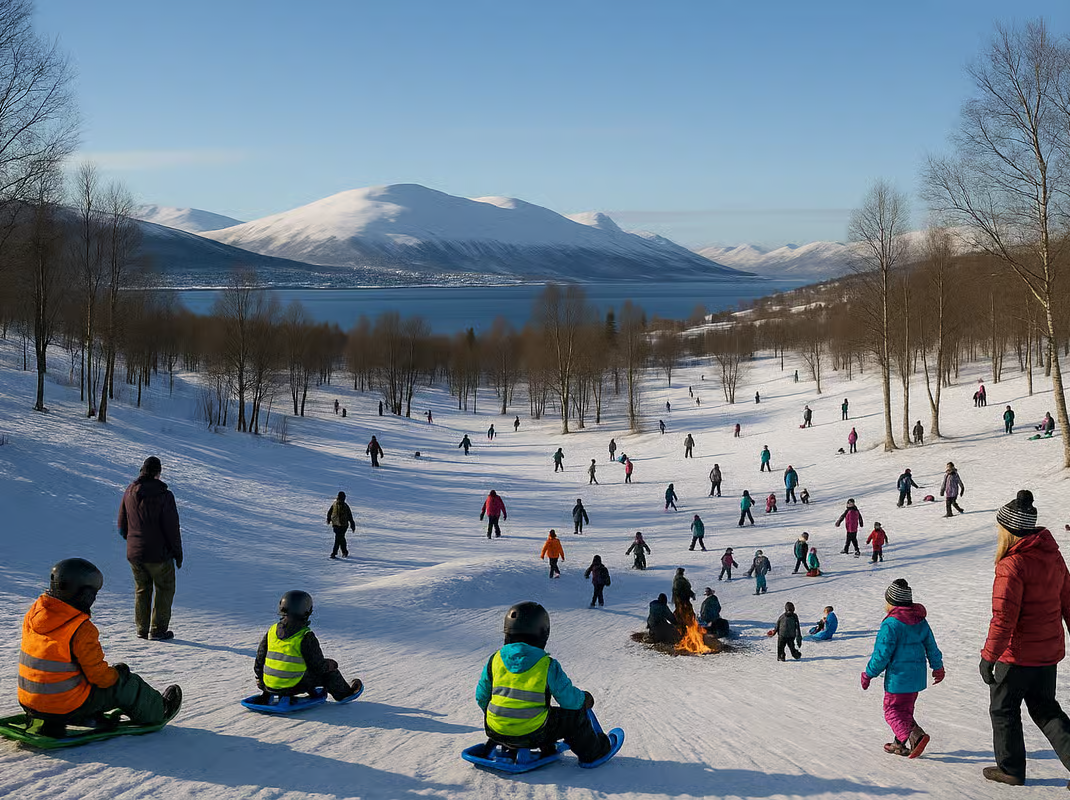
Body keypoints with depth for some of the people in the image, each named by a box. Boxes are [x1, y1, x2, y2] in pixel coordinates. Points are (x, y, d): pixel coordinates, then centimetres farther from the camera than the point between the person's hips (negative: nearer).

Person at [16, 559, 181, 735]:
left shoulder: (33, 613, 0)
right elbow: (99, 675, -17)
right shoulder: (82, 630, -23)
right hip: (67, 708, -7)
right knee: (126, 684, 12)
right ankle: (157, 711, 34)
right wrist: (116, 674, 6)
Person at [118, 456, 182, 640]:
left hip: (134, 554, 5)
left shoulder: (129, 492, 1)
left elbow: (122, 526, 10)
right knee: (165, 589, 10)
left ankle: (142, 629, 20)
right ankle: (158, 630, 8)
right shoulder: (164, 495, -16)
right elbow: (172, 528, -13)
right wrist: (178, 552, -2)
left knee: (142, 590, 18)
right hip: (158, 554, -5)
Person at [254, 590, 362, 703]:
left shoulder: (271, 631, 0)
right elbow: (318, 666, -10)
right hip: (294, 687, -6)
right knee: (328, 671, 16)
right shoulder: (306, 637, -17)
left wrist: (260, 679, 27)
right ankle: (343, 692, 36)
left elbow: (260, 657, 10)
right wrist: (331, 664, 11)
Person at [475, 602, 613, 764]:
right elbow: (569, 700, -6)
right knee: (575, 714, 16)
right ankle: (592, 751, 34)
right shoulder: (548, 666, -12)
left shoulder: (494, 660, -1)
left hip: (496, 732, 5)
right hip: (533, 735, -4)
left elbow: (481, 697, 7)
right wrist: (583, 699, 17)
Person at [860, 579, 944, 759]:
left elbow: (882, 654, -18)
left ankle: (916, 735, -18)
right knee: (906, 709, 19)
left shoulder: (891, 624, -18)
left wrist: (868, 674, -6)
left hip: (898, 676, -8)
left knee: (892, 710, 1)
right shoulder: (921, 621, 7)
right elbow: (931, 646, 16)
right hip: (917, 675, 8)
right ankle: (899, 744, 25)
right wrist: (938, 667, 31)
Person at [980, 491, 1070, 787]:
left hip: (1017, 654, -7)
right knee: (1045, 709, 20)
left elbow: (1003, 618, -25)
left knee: (1003, 708, 13)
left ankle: (1011, 769, 23)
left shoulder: (1012, 565, -23)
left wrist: (989, 656, -19)